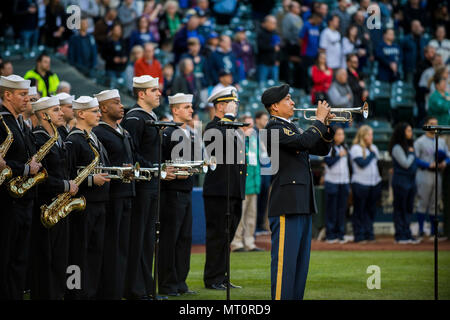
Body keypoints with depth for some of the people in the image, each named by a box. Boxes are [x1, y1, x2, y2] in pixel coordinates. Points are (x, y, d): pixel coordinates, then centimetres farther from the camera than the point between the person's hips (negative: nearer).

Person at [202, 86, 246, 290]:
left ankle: (222, 278, 16)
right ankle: (213, 279, -2)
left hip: (234, 192, 9)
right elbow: (223, 140, -31)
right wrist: (229, 118, -18)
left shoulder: (233, 128, 21)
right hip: (219, 192, -9)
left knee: (227, 236, 11)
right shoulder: (213, 127, -8)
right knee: (217, 235, -6)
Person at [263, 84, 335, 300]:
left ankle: (296, 297, 15)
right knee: (285, 259, -10)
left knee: (300, 261, 11)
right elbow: (304, 142, -23)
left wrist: (328, 128, 6)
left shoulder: (291, 127, 21)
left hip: (302, 203, 10)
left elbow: (321, 150, 22)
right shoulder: (274, 128, -9)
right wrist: (319, 120, -9)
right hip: (286, 204, -10)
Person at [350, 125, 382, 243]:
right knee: (359, 211, -2)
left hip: (374, 183, 6)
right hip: (360, 184, -6)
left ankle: (369, 234, 13)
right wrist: (372, 154, -5)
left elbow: (378, 164, 18)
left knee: (371, 210, 7)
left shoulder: (374, 148, 16)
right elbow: (362, 163, -18)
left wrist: (379, 185, 13)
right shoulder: (356, 148, -6)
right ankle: (359, 236, 1)